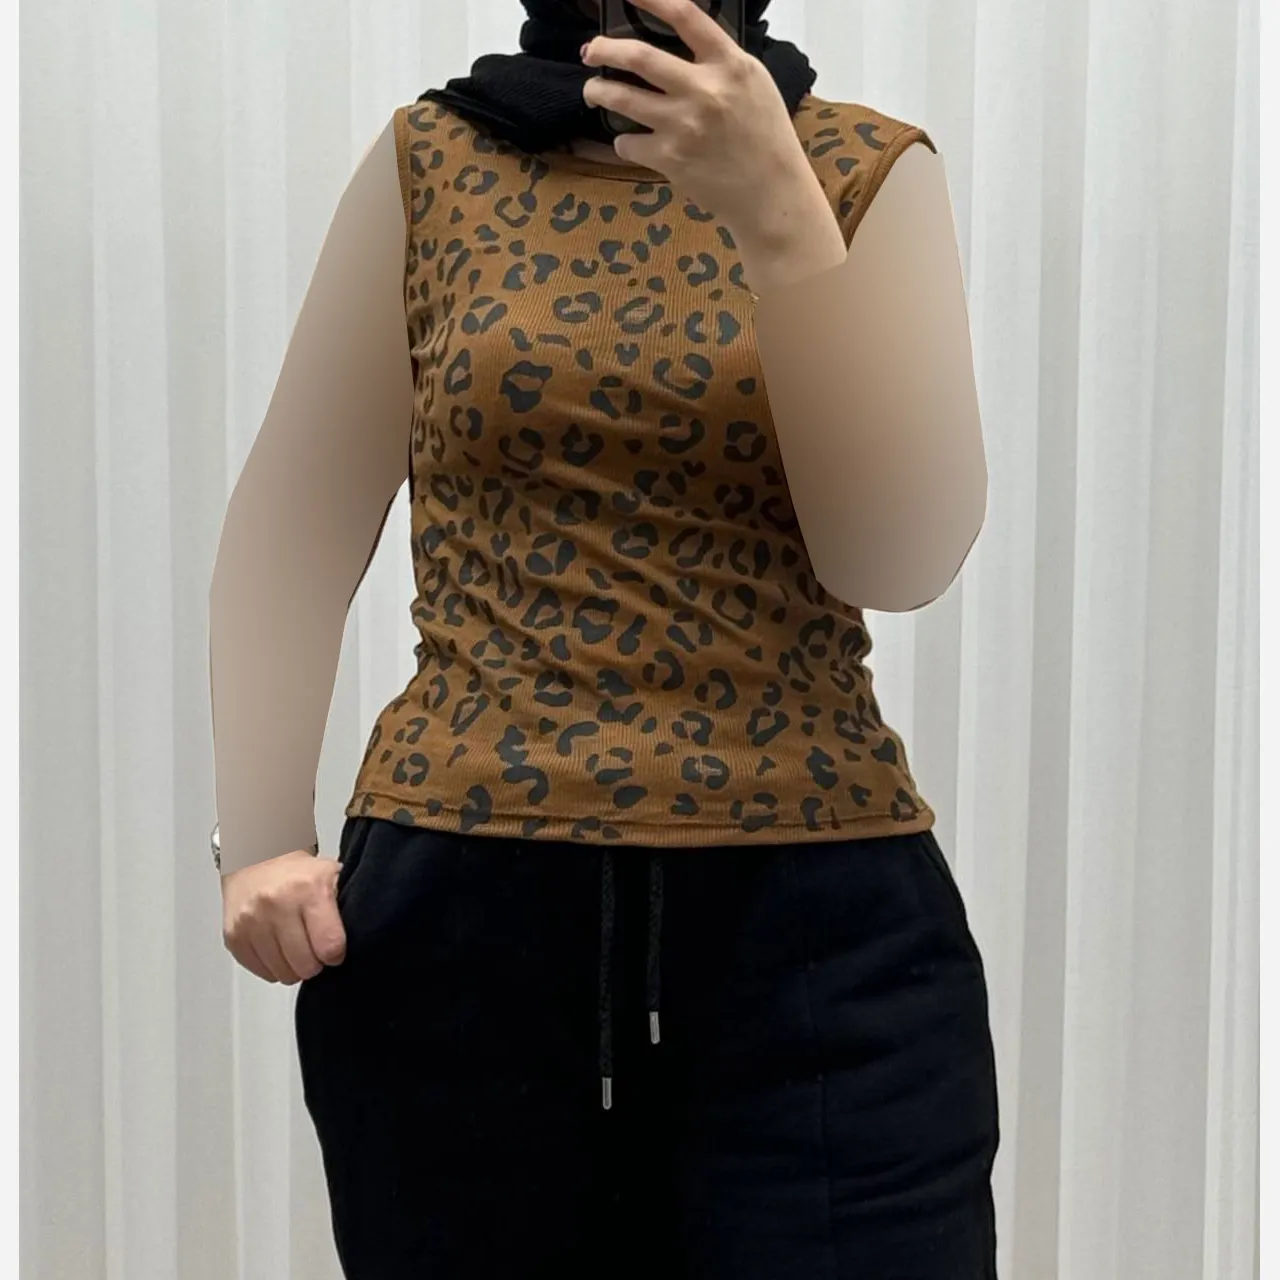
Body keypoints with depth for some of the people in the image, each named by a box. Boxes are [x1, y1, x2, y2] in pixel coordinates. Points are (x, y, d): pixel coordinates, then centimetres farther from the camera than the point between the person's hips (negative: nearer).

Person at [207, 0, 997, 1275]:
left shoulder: (869, 171, 3)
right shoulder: (429, 165, 5)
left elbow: (901, 556, -7)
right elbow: (290, 535, 8)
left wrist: (771, 208, -15)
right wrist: (258, 844, 0)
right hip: (459, 921, 1)